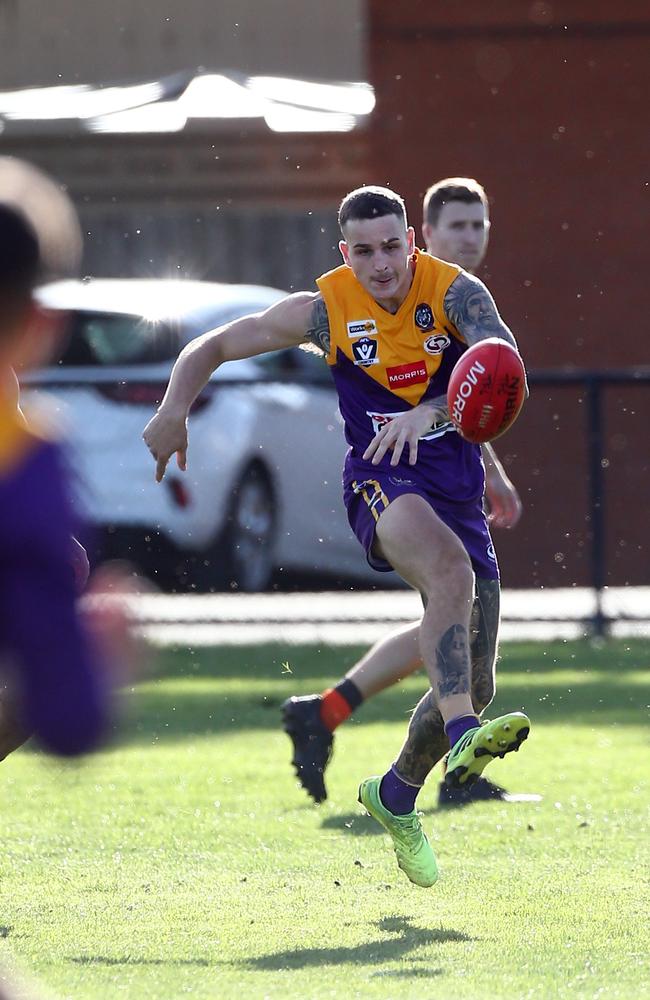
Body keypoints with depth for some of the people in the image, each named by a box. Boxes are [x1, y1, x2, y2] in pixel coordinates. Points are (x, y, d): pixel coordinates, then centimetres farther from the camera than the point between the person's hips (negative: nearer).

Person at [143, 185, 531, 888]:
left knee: (472, 680, 5)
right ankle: (461, 733, -52)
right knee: (450, 570, -39)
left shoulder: (455, 292, -7)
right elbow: (213, 347, 6)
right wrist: (173, 411, -12)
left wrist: (427, 412, -42)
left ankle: (395, 795, 30)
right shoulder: (325, 310, -4)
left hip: (459, 486, 3)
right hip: (380, 484, -3)